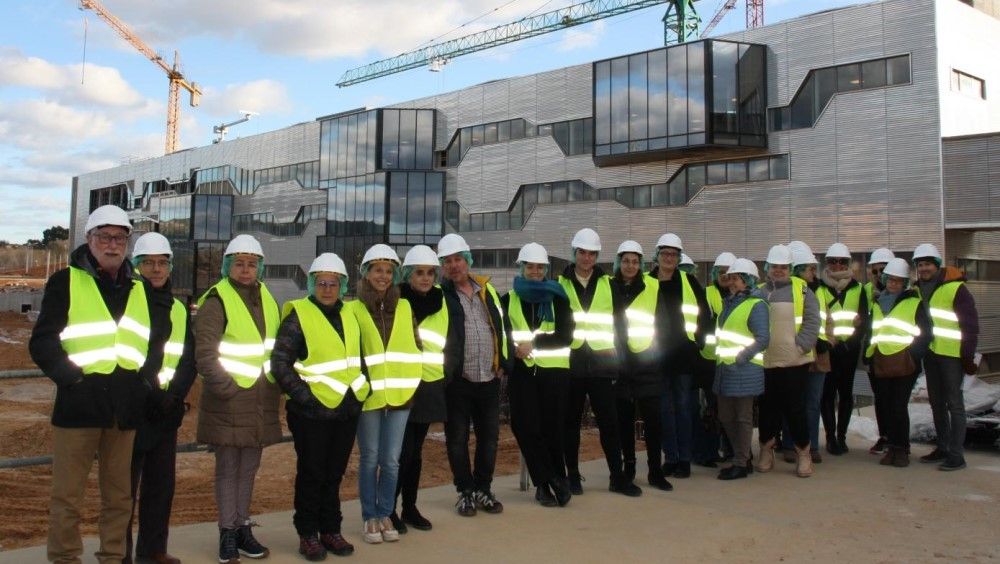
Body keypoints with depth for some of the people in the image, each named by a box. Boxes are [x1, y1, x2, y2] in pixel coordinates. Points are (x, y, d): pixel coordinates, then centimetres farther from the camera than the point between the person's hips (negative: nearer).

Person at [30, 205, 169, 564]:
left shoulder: (142, 290, 15)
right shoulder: (66, 282, 3)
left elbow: (158, 340, 23)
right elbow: (42, 342, -2)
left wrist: (146, 377, 9)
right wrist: (71, 378, -13)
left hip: (126, 407, 4)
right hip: (79, 403, -3)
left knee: (120, 495, 10)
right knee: (67, 496, 1)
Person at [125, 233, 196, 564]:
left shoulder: (179, 310, 13)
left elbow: (189, 360, 8)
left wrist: (174, 396, -8)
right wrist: (150, 395, -15)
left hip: (166, 411, 5)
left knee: (162, 483, 9)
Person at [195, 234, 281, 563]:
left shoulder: (267, 300, 11)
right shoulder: (217, 301, -8)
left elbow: (278, 346, 17)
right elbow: (205, 353, -14)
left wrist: (278, 385, 9)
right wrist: (225, 388, -18)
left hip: (261, 400, 6)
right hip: (229, 400, -6)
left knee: (249, 467, 13)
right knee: (227, 468, 2)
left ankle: (243, 528, 24)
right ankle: (227, 534, 12)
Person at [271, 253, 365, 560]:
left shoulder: (350, 316, 10)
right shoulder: (299, 316, -8)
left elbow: (360, 356, 21)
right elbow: (280, 364, -12)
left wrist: (364, 388, 9)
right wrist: (303, 396, -16)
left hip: (347, 410, 5)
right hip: (312, 411, -5)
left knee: (334, 474, 14)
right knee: (311, 474, 5)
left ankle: (330, 530, 25)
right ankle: (308, 534, 18)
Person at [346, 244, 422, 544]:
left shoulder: (405, 307, 10)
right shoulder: (354, 309, -1)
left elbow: (416, 345, 13)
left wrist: (413, 382, 6)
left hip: (399, 394, 2)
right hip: (369, 395, -2)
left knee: (391, 460, 6)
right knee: (370, 459, 6)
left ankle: (385, 514, 22)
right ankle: (370, 518, 19)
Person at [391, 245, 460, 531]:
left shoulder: (443, 304, 8)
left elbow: (453, 344, 13)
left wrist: (446, 374, 2)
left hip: (429, 387, 5)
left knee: (415, 451, 13)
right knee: (403, 451, -6)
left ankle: (410, 507, 24)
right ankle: (388, 508, 8)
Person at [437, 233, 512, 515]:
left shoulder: (487, 289, 11)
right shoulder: (439, 295, -4)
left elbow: (502, 327, 13)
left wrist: (504, 363, 6)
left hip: (489, 379, 4)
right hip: (456, 381, -4)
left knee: (489, 436, 11)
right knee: (458, 439, 5)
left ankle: (483, 489, 25)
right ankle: (465, 492, 19)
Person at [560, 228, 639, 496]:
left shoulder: (608, 284, 9)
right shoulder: (560, 284, 4)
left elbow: (618, 319, 13)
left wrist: (614, 348, 5)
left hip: (601, 362, 1)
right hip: (571, 363, -1)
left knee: (609, 420, 0)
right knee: (571, 421, 7)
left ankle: (617, 476, 9)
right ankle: (573, 475, 17)